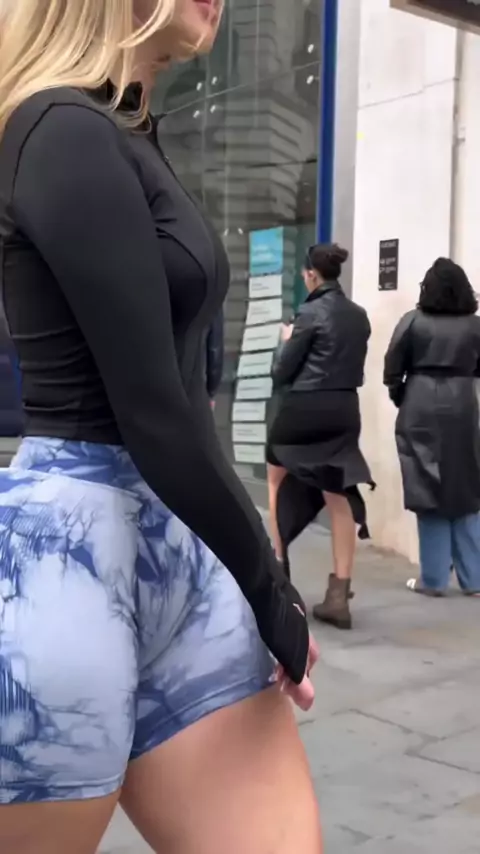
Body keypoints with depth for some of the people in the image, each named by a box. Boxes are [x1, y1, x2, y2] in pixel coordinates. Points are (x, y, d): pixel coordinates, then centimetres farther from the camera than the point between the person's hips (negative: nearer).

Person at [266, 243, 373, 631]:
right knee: (339, 499, 3)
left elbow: (282, 371, -6)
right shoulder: (359, 315, 8)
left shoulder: (311, 312, -11)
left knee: (277, 480, 18)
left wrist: (288, 341, 10)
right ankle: (339, 595, 2)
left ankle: (277, 566, 19)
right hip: (345, 410, 5)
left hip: (304, 408, -5)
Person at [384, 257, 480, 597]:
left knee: (429, 491, 3)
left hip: (421, 408, -2)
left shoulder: (414, 320, -2)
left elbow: (392, 369, -1)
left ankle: (434, 579, 7)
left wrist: (401, 399, 11)